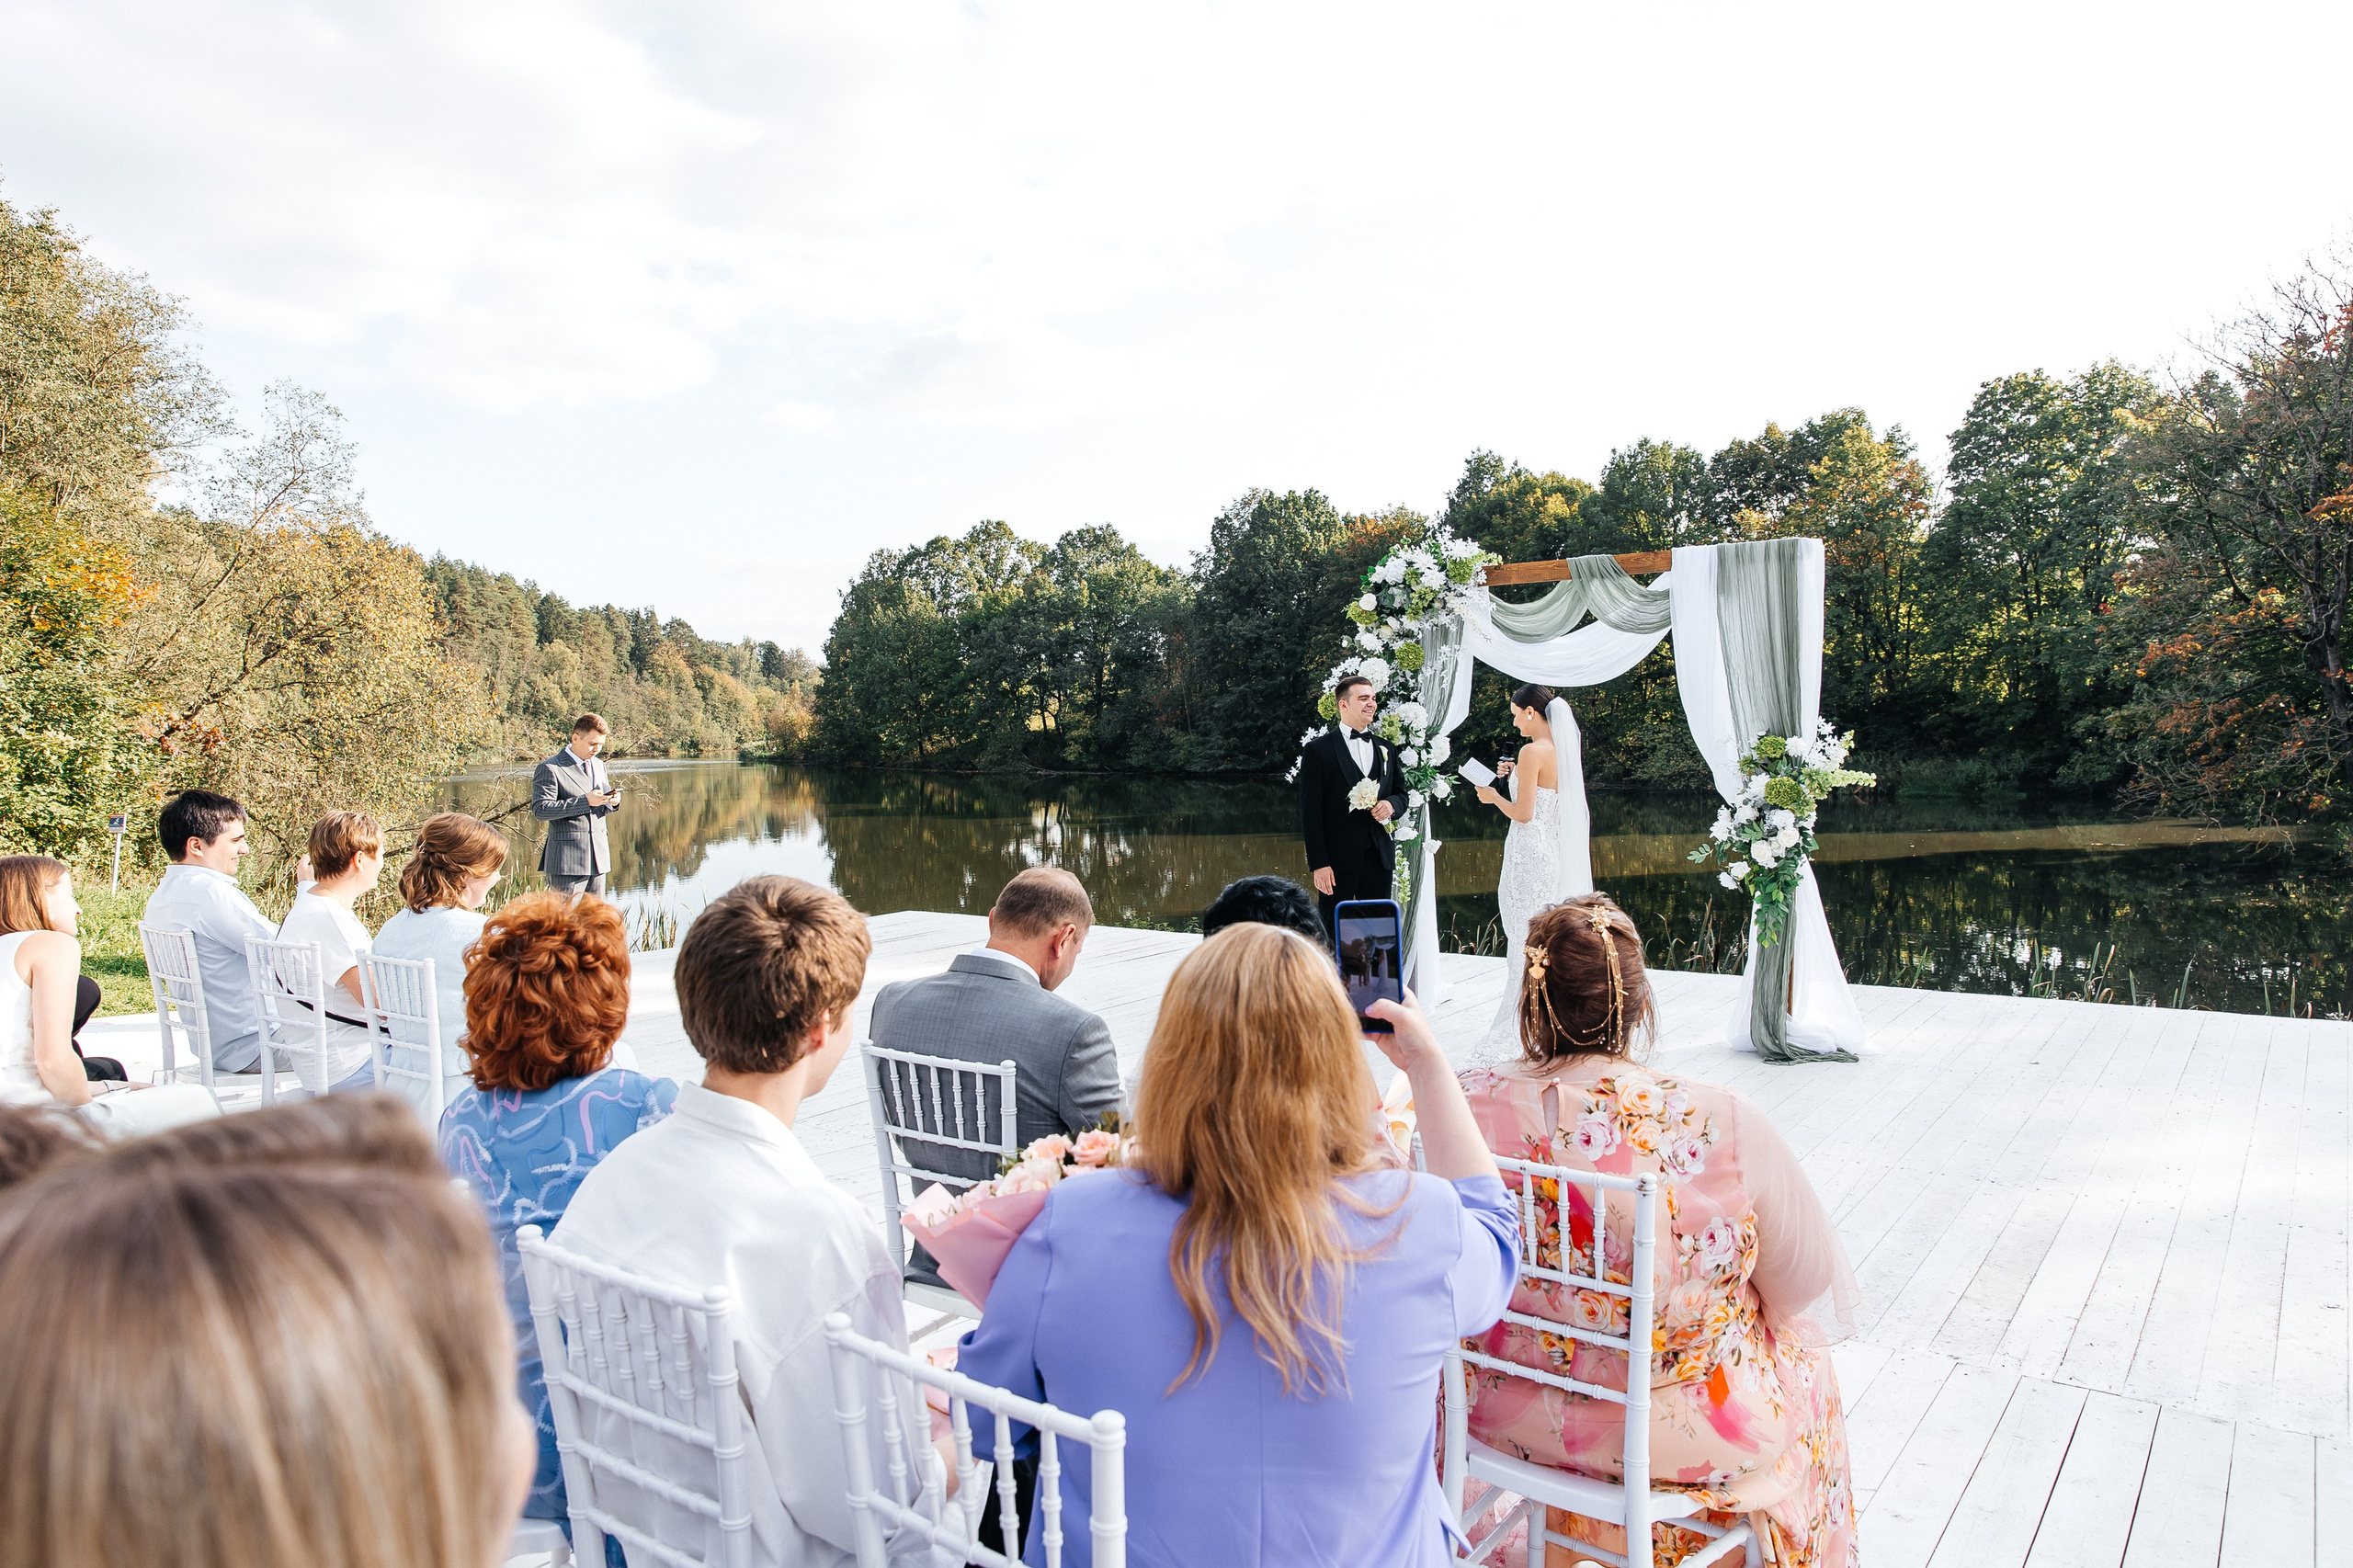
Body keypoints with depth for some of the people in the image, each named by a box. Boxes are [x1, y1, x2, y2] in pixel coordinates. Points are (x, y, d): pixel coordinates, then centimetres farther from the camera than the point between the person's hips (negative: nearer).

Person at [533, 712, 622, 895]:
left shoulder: (599, 765, 18)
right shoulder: (549, 769, -7)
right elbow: (540, 810, -16)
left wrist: (612, 802, 0)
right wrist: (585, 801, -21)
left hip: (598, 858, 7)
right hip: (567, 860, -7)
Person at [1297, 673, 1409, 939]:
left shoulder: (1386, 749, 14)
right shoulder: (1318, 750, -3)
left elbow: (1401, 793, 22)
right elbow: (1310, 811, -7)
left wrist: (1392, 804, -4)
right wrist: (1319, 863, -13)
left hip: (1379, 857, 5)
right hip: (1338, 859, -5)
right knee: (1332, 936, 1)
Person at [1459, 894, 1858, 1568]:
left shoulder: (1468, 1104, -20)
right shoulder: (1723, 1126, -26)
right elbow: (1814, 1290, -11)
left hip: (1505, 1406, 2)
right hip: (1684, 1432, -1)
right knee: (1800, 1358, 31)